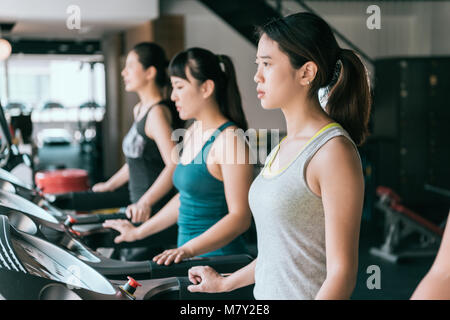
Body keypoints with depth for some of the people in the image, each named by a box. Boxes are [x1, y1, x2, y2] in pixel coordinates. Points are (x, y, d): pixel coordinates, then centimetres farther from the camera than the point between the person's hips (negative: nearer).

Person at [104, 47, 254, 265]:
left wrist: (189, 249, -27)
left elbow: (240, 216, -18)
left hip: (218, 259, -8)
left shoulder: (229, 139, -14)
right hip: (189, 260, 8)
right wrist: (138, 232, 26)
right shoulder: (192, 133, 14)